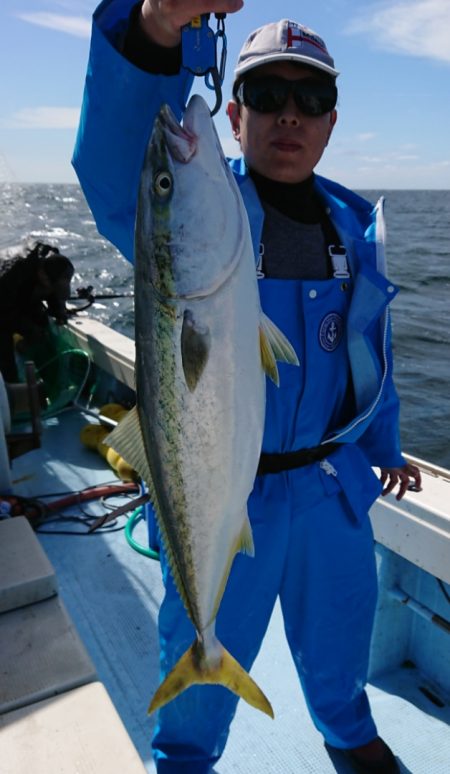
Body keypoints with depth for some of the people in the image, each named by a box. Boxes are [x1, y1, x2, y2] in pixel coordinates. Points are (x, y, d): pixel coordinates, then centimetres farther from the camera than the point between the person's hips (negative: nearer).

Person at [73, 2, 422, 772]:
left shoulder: (353, 223, 3)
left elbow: (370, 345, 12)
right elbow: (117, 173, -36)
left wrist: (385, 444, 19)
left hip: (332, 484, 5)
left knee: (337, 633, 27)